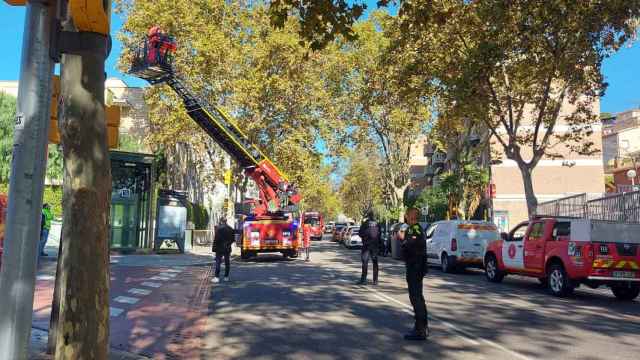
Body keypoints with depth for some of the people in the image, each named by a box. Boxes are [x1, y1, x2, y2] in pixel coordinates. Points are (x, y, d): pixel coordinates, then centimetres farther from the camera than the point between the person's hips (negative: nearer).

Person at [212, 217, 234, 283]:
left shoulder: (218, 228, -12)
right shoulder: (230, 229, 3)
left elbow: (216, 239, -14)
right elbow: (233, 239, 7)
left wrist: (214, 248, -8)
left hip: (219, 248, -4)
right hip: (227, 249, 4)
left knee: (218, 262, -1)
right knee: (227, 263, 10)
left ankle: (217, 277, -5)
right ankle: (226, 277, 14)